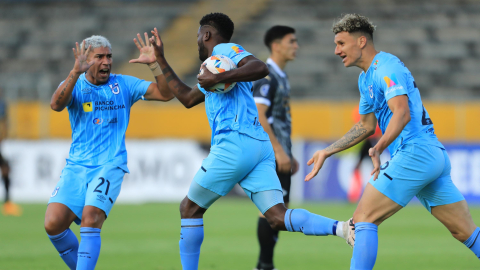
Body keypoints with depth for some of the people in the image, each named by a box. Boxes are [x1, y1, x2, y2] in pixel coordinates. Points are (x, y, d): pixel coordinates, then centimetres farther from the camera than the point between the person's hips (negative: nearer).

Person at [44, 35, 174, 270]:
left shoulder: (123, 84, 8)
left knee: (90, 219, -23)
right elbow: (56, 104, -18)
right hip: (76, 167, 1)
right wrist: (76, 72, -31)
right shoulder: (74, 85, 5)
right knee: (53, 223, -13)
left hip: (110, 166, -1)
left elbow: (165, 94, 3)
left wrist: (154, 64, -12)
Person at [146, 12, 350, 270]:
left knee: (189, 208, 9)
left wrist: (217, 78, -20)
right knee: (278, 218, -9)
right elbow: (187, 98, 43)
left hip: (234, 143, -9)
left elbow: (260, 67, -16)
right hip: (261, 145, 9)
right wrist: (160, 59, 44)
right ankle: (343, 227, -30)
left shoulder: (224, 50, 3)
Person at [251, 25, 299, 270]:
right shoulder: (266, 76, -13)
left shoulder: (281, 76, 18)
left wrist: (288, 155, 22)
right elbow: (259, 117, -20)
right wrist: (279, 151, -23)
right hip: (270, 153, -10)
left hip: (280, 154, 10)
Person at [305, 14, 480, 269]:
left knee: (363, 218, -9)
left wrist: (378, 148, -39)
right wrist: (327, 152, 30)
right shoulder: (366, 78, 21)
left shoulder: (386, 66, -10)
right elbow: (366, 126, 32)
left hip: (415, 152, -10)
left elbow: (402, 113, -25)